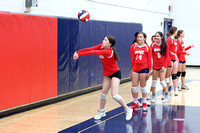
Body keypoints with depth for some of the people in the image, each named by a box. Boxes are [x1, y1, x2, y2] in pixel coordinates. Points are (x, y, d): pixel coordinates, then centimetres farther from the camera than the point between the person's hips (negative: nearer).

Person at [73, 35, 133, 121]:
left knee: (114, 95, -17)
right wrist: (77, 52, -25)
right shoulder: (101, 47, -6)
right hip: (107, 74, 8)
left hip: (115, 73, -8)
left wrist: (79, 54, -31)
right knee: (103, 93, 9)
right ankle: (101, 112, 25)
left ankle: (128, 110, 0)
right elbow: (90, 49, -12)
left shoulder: (109, 52, -30)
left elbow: (93, 52, -32)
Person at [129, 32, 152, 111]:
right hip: (135, 69, 2)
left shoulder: (147, 48, 0)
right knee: (134, 86, 1)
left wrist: (149, 71, -2)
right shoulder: (133, 47, 5)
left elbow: (149, 60, 1)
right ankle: (135, 103, 17)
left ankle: (144, 103, 18)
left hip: (144, 69, -2)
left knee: (143, 86, 5)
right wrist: (132, 68, 5)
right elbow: (132, 58, 8)